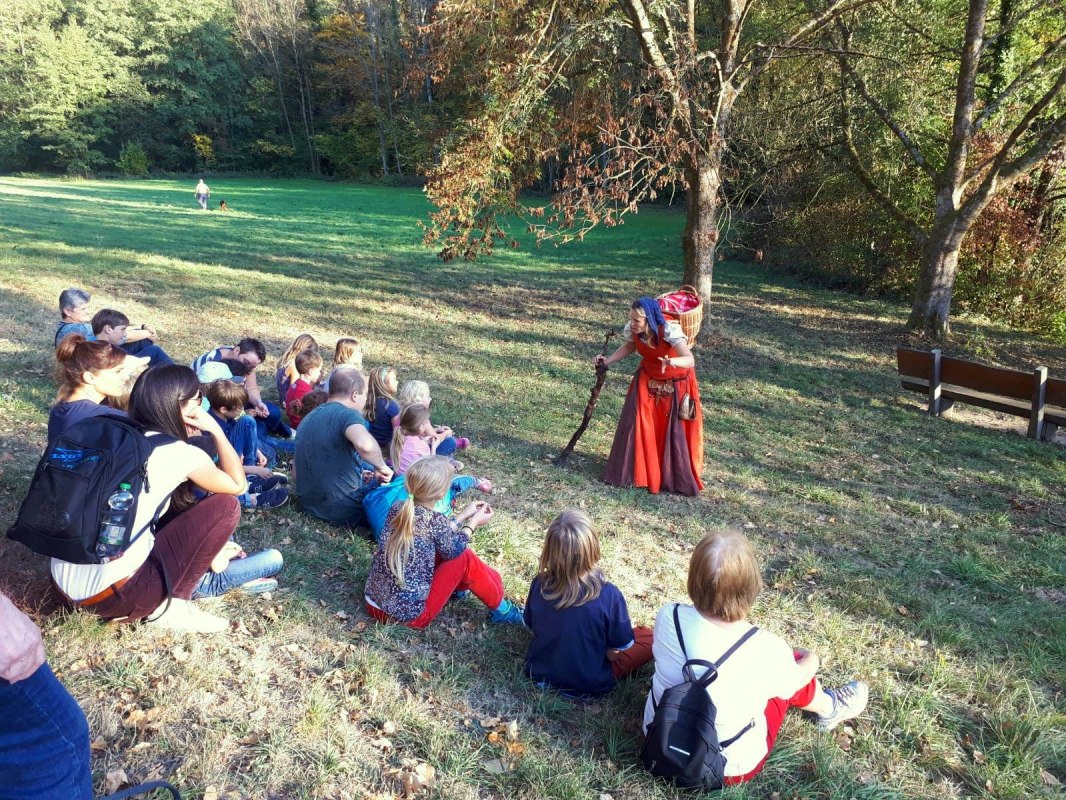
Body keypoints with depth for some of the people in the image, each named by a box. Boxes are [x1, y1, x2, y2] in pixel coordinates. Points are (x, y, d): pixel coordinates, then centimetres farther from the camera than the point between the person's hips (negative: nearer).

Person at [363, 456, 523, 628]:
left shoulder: (397, 509, -2)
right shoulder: (435, 520, -20)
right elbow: (453, 550, 1)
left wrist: (463, 515, 23)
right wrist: (473, 522, 16)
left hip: (374, 604, 7)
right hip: (410, 614, -7)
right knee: (465, 557, 3)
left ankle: (461, 586, 39)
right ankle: (499, 609, 21)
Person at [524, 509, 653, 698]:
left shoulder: (539, 584, -21)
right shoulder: (609, 595, -33)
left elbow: (529, 625, -2)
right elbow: (621, 648, -19)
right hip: (587, 687, -2)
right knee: (649, 637, 9)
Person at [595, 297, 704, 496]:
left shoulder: (670, 331, -34)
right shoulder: (632, 330, -19)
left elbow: (690, 360, -43)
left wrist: (672, 362, -63)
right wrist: (608, 360, -7)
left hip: (676, 384, -4)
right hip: (647, 381, 4)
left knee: (675, 432, 1)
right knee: (636, 425, -1)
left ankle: (676, 478, 19)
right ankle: (635, 471, 16)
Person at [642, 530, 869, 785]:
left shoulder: (668, 617, -22)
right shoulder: (767, 650, -29)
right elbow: (794, 679, -5)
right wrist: (810, 660, 20)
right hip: (728, 767, -3)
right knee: (794, 663, 12)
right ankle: (830, 709, 43)